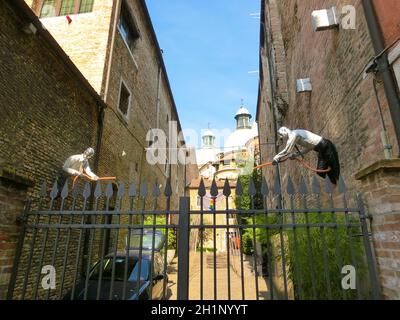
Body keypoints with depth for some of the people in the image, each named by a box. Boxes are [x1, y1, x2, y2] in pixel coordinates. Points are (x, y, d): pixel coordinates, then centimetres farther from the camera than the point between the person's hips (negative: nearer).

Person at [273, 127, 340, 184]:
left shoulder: (293, 135, -14)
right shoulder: (296, 134, 15)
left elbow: (287, 150, -18)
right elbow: (308, 147, 16)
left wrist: (276, 158, -10)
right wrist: (295, 154, 9)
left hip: (325, 147, -10)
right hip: (323, 149, 10)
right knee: (320, 172, 11)